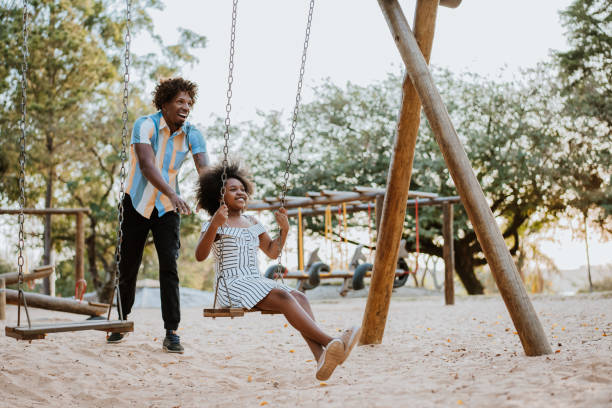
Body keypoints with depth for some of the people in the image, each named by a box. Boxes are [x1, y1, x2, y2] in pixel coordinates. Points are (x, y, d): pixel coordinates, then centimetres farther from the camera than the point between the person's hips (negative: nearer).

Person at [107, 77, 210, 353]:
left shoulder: (192, 135, -7)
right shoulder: (145, 125, -18)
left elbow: (205, 171, -18)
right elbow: (147, 165, -32)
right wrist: (172, 194, -47)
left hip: (167, 207, 2)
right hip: (137, 204, -2)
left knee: (169, 266, -11)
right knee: (128, 266, 8)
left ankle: (171, 333, -9)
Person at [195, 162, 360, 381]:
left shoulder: (253, 224, 22)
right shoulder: (215, 225, 1)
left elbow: (272, 252, 29)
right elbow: (200, 256, -15)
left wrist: (284, 229, 13)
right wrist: (214, 225, -28)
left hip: (257, 282, 6)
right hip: (231, 287, -6)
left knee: (299, 297, -24)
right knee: (283, 297, -33)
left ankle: (321, 358, -44)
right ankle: (330, 342, -44)